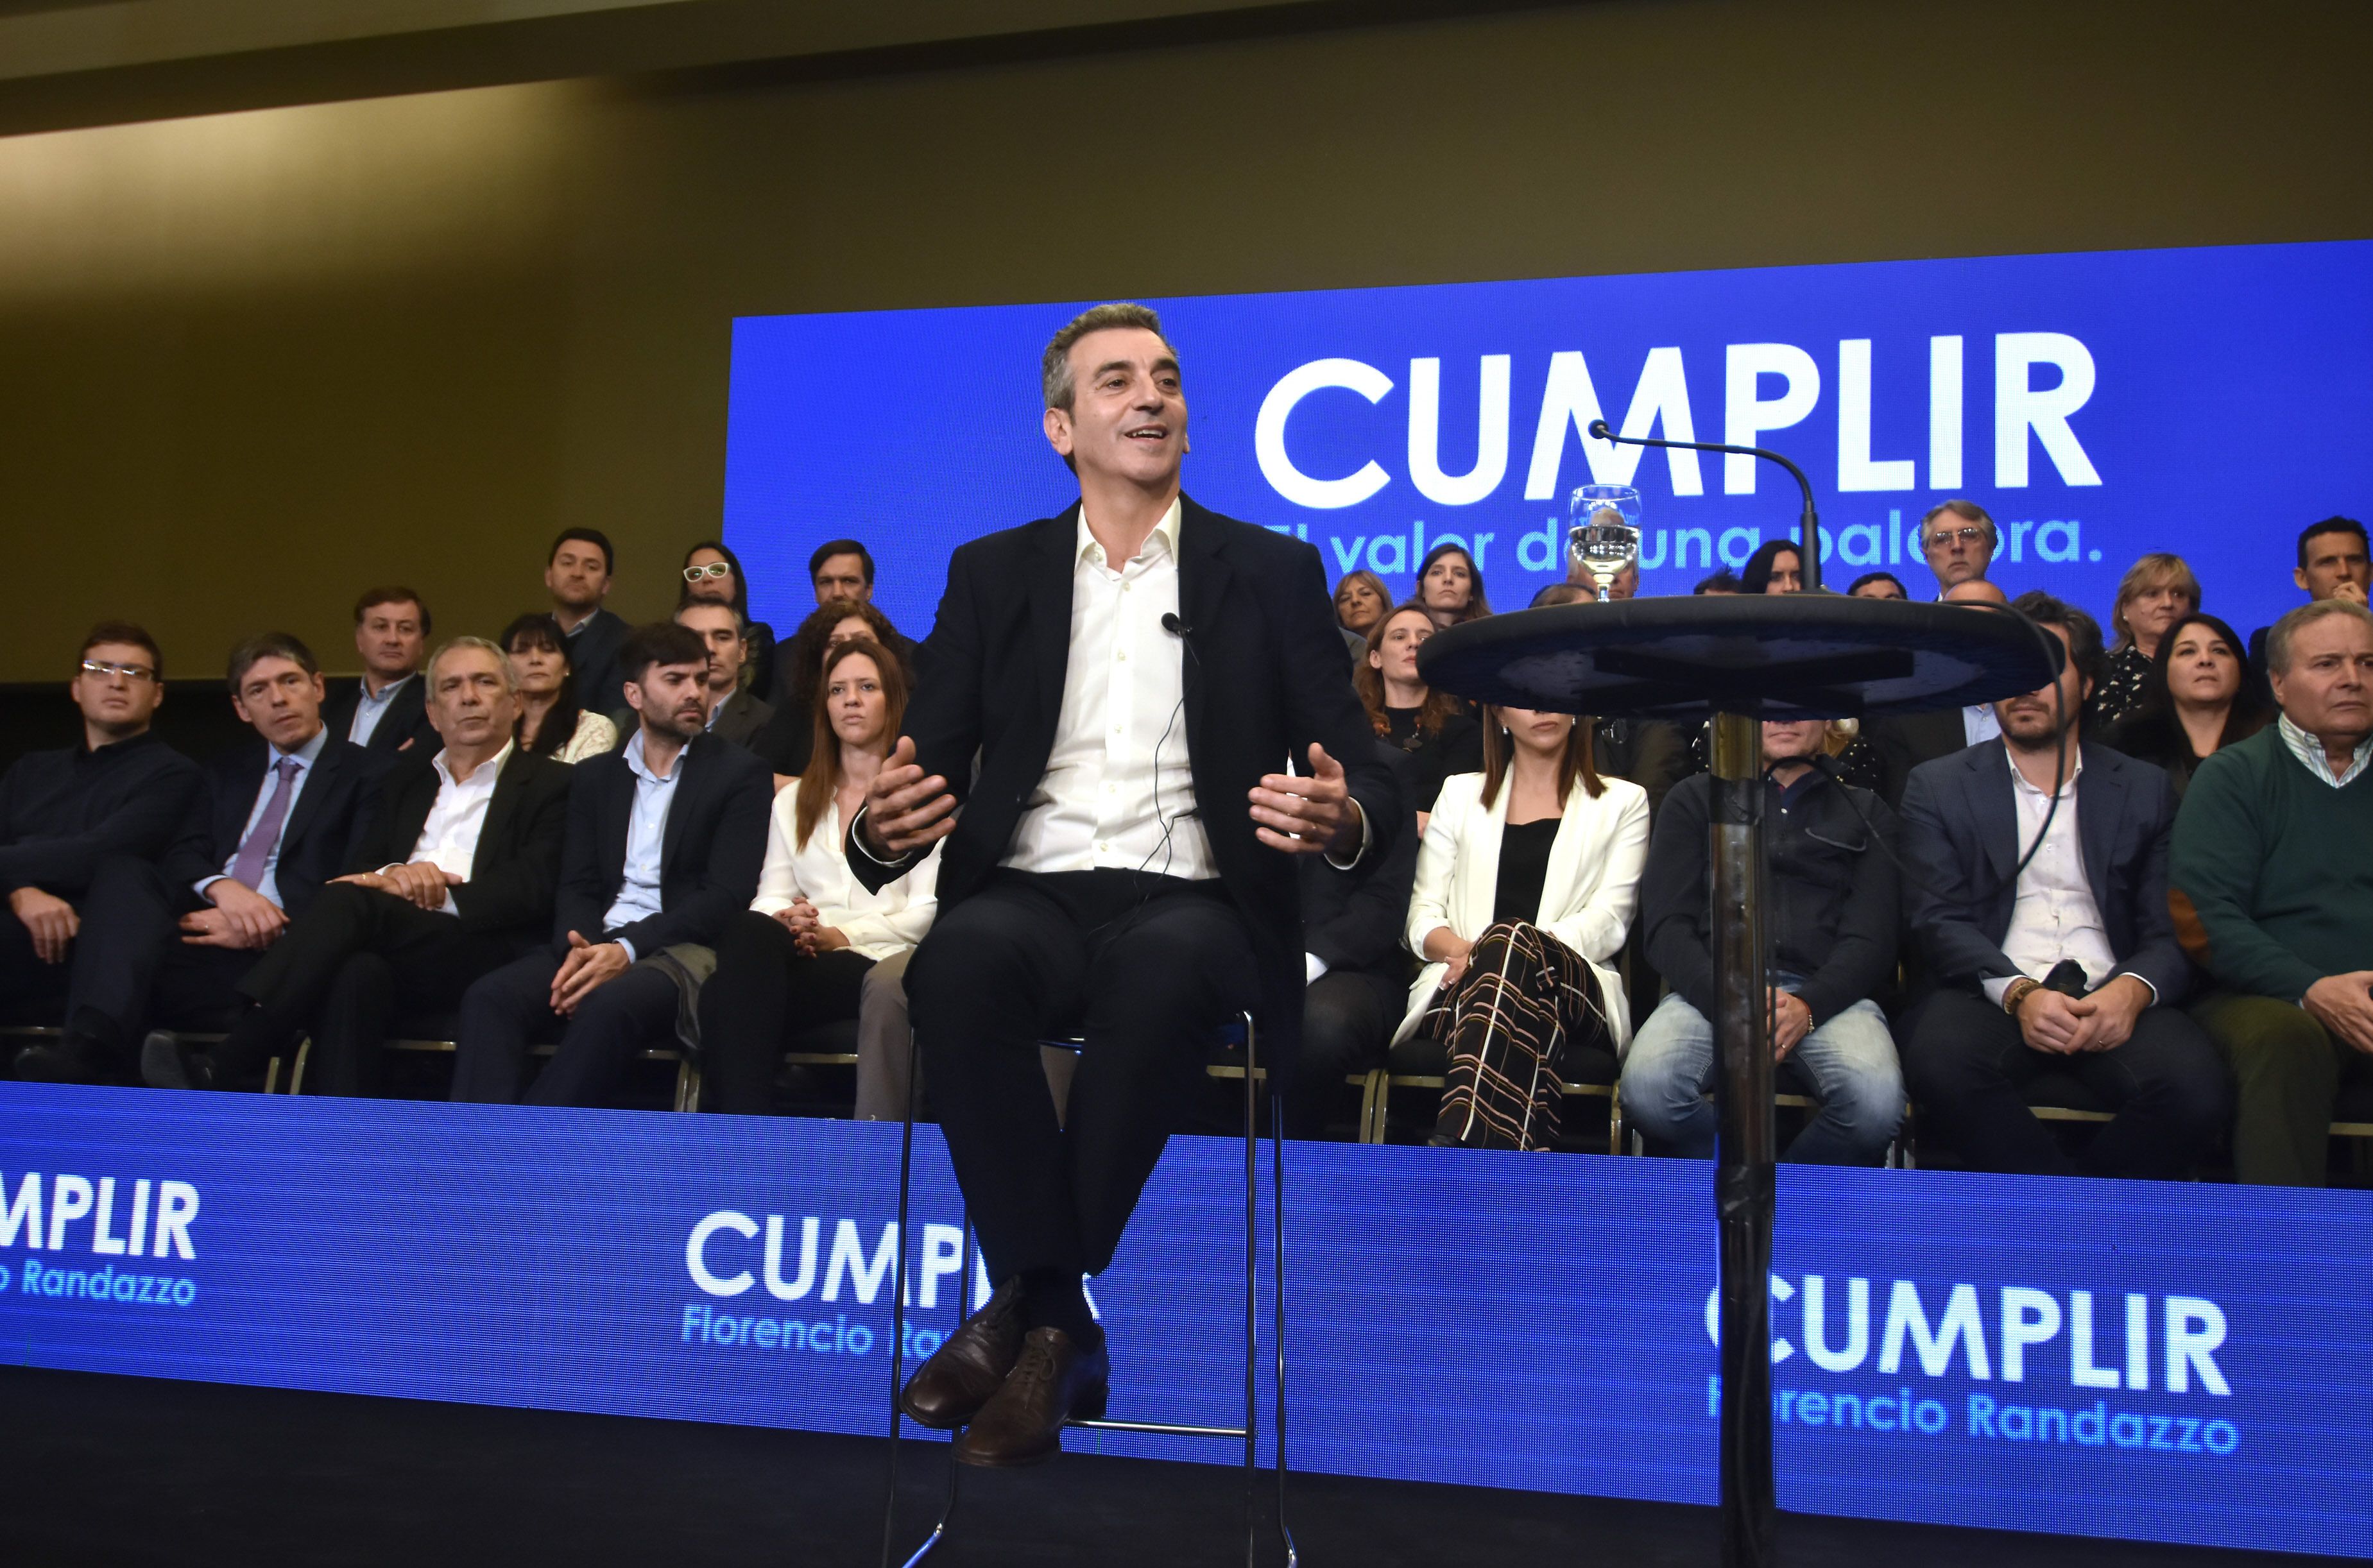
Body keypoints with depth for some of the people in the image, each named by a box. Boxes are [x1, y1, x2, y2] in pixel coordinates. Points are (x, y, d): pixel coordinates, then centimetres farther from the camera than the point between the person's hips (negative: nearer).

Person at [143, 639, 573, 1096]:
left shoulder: (554, 784, 13)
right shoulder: (400, 780, 29)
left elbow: (532, 887, -3)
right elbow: (360, 868, 16)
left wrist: (438, 894, -17)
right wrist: (393, 875, -9)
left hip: (477, 954, -3)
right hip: (391, 950, 4)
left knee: (353, 901, -31)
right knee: (356, 972, -36)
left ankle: (224, 1071, -37)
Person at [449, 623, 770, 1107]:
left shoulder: (739, 773, 5)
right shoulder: (595, 776, 19)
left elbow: (728, 894, -5)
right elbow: (577, 886, 12)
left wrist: (628, 950, -16)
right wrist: (579, 947, -13)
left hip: (685, 950, -4)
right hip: (596, 945, 4)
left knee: (608, 1006, -36)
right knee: (490, 995, -24)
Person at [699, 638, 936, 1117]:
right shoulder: (794, 800, 28)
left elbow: (927, 911, 0)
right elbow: (771, 897, 16)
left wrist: (843, 934, -14)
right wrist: (785, 920, -9)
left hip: (878, 963, -4)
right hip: (802, 957, 4)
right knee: (748, 930, -36)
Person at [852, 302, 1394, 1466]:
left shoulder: (1273, 573, 13)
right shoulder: (992, 573, 17)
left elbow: (1368, 787, 7)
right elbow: (926, 767, 10)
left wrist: (1344, 821, -19)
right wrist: (882, 829, -16)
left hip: (1187, 902, -1)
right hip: (1030, 893, 1)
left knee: (1163, 970, -37)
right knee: (960, 962, -35)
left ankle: (1032, 1315, -23)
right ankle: (1061, 1319, -24)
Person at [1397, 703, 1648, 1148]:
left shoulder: (1624, 802, 20)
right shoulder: (1461, 794, 25)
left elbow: (1609, 921, 4)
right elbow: (1421, 915, 15)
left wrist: (1501, 954, -14)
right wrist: (1468, 952, -11)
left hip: (1575, 994, -1)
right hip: (1460, 988, 1)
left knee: (1514, 940, -37)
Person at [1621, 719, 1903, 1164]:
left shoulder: (1866, 813, 23)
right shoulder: (1694, 800, 22)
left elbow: (1870, 938, 8)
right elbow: (1666, 925, 8)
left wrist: (1808, 1007, -14)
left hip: (1824, 995, 0)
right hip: (1710, 987, 0)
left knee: (1876, 1098, -34)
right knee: (1647, 1086, -33)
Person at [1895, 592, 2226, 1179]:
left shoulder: (2145, 789, 18)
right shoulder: (1937, 787, 13)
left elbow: (2171, 928, 9)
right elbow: (1939, 921, 1)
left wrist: (2133, 989, -15)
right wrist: (2019, 993, -18)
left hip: (2111, 999, 1)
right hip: (1990, 993, -1)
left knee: (2194, 1087, -31)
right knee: (1941, 1062, -36)